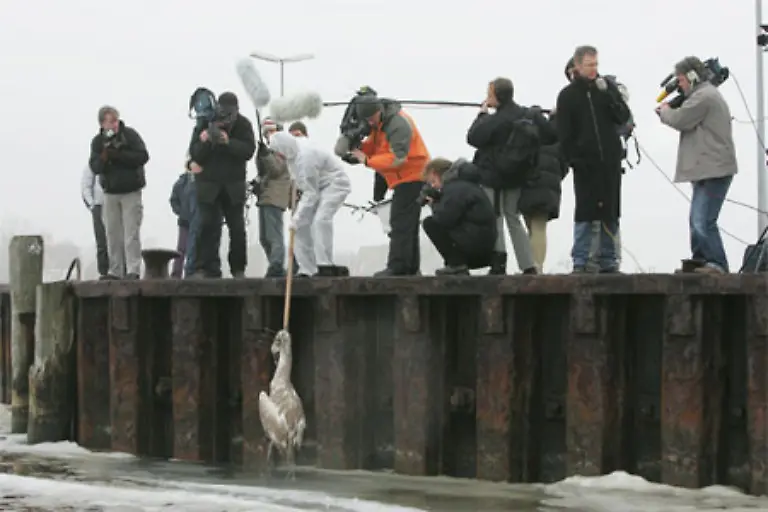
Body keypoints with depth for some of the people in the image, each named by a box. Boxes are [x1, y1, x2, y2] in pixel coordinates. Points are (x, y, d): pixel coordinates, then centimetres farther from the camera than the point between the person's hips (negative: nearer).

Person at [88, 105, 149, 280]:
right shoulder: (98, 142, 4)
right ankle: (115, 271, 9)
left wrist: (118, 155, -21)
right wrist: (104, 156, -25)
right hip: (110, 193, 4)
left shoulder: (130, 135, -6)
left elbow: (143, 156, -15)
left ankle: (133, 270, -12)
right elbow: (95, 167, -5)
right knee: (113, 234, 4)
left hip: (131, 192, -4)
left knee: (131, 232, -10)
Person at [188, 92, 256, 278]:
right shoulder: (204, 124, -5)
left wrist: (228, 142, -30)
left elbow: (249, 150, -16)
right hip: (208, 184, -1)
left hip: (234, 184, 1)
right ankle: (203, 268, -10)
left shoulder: (243, 125, -3)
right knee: (207, 226, -10)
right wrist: (203, 142, -28)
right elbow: (195, 155, -8)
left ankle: (238, 269, 12)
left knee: (237, 228, 3)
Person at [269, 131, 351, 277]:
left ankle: (325, 266, -27)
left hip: (335, 184, -10)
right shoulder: (292, 155, -3)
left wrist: (297, 218, -26)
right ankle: (307, 270, 2)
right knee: (302, 224, 0)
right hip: (318, 186, 10)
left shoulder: (305, 158, -31)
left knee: (320, 219, -28)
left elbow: (311, 194, -28)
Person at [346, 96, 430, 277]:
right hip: (407, 178, 11)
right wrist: (358, 146, -10)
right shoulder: (379, 122, 9)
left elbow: (397, 158, -28)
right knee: (407, 225, 14)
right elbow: (373, 146, 11)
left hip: (412, 177, -11)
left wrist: (367, 160, -23)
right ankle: (411, 267, 20)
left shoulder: (397, 124, -22)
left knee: (400, 224, -13)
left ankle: (397, 267, -16)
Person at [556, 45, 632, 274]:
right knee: (585, 213, -4)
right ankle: (580, 262, -1)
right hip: (585, 163, -3)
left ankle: (608, 261, 11)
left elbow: (623, 117, 1)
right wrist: (572, 160, -9)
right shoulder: (568, 95, 1)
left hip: (610, 161, 3)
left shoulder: (608, 87, 8)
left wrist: (607, 95, -12)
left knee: (610, 213, 5)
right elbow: (564, 134, 0)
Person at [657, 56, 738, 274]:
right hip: (709, 169, 12)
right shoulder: (707, 94, 23)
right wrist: (669, 113, 9)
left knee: (703, 221, -16)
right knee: (697, 221, 16)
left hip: (714, 170, -12)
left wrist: (665, 111, 4)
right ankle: (700, 262, 23)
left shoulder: (703, 97, -13)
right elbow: (690, 123, 24)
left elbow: (680, 120, -16)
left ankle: (717, 265, -16)